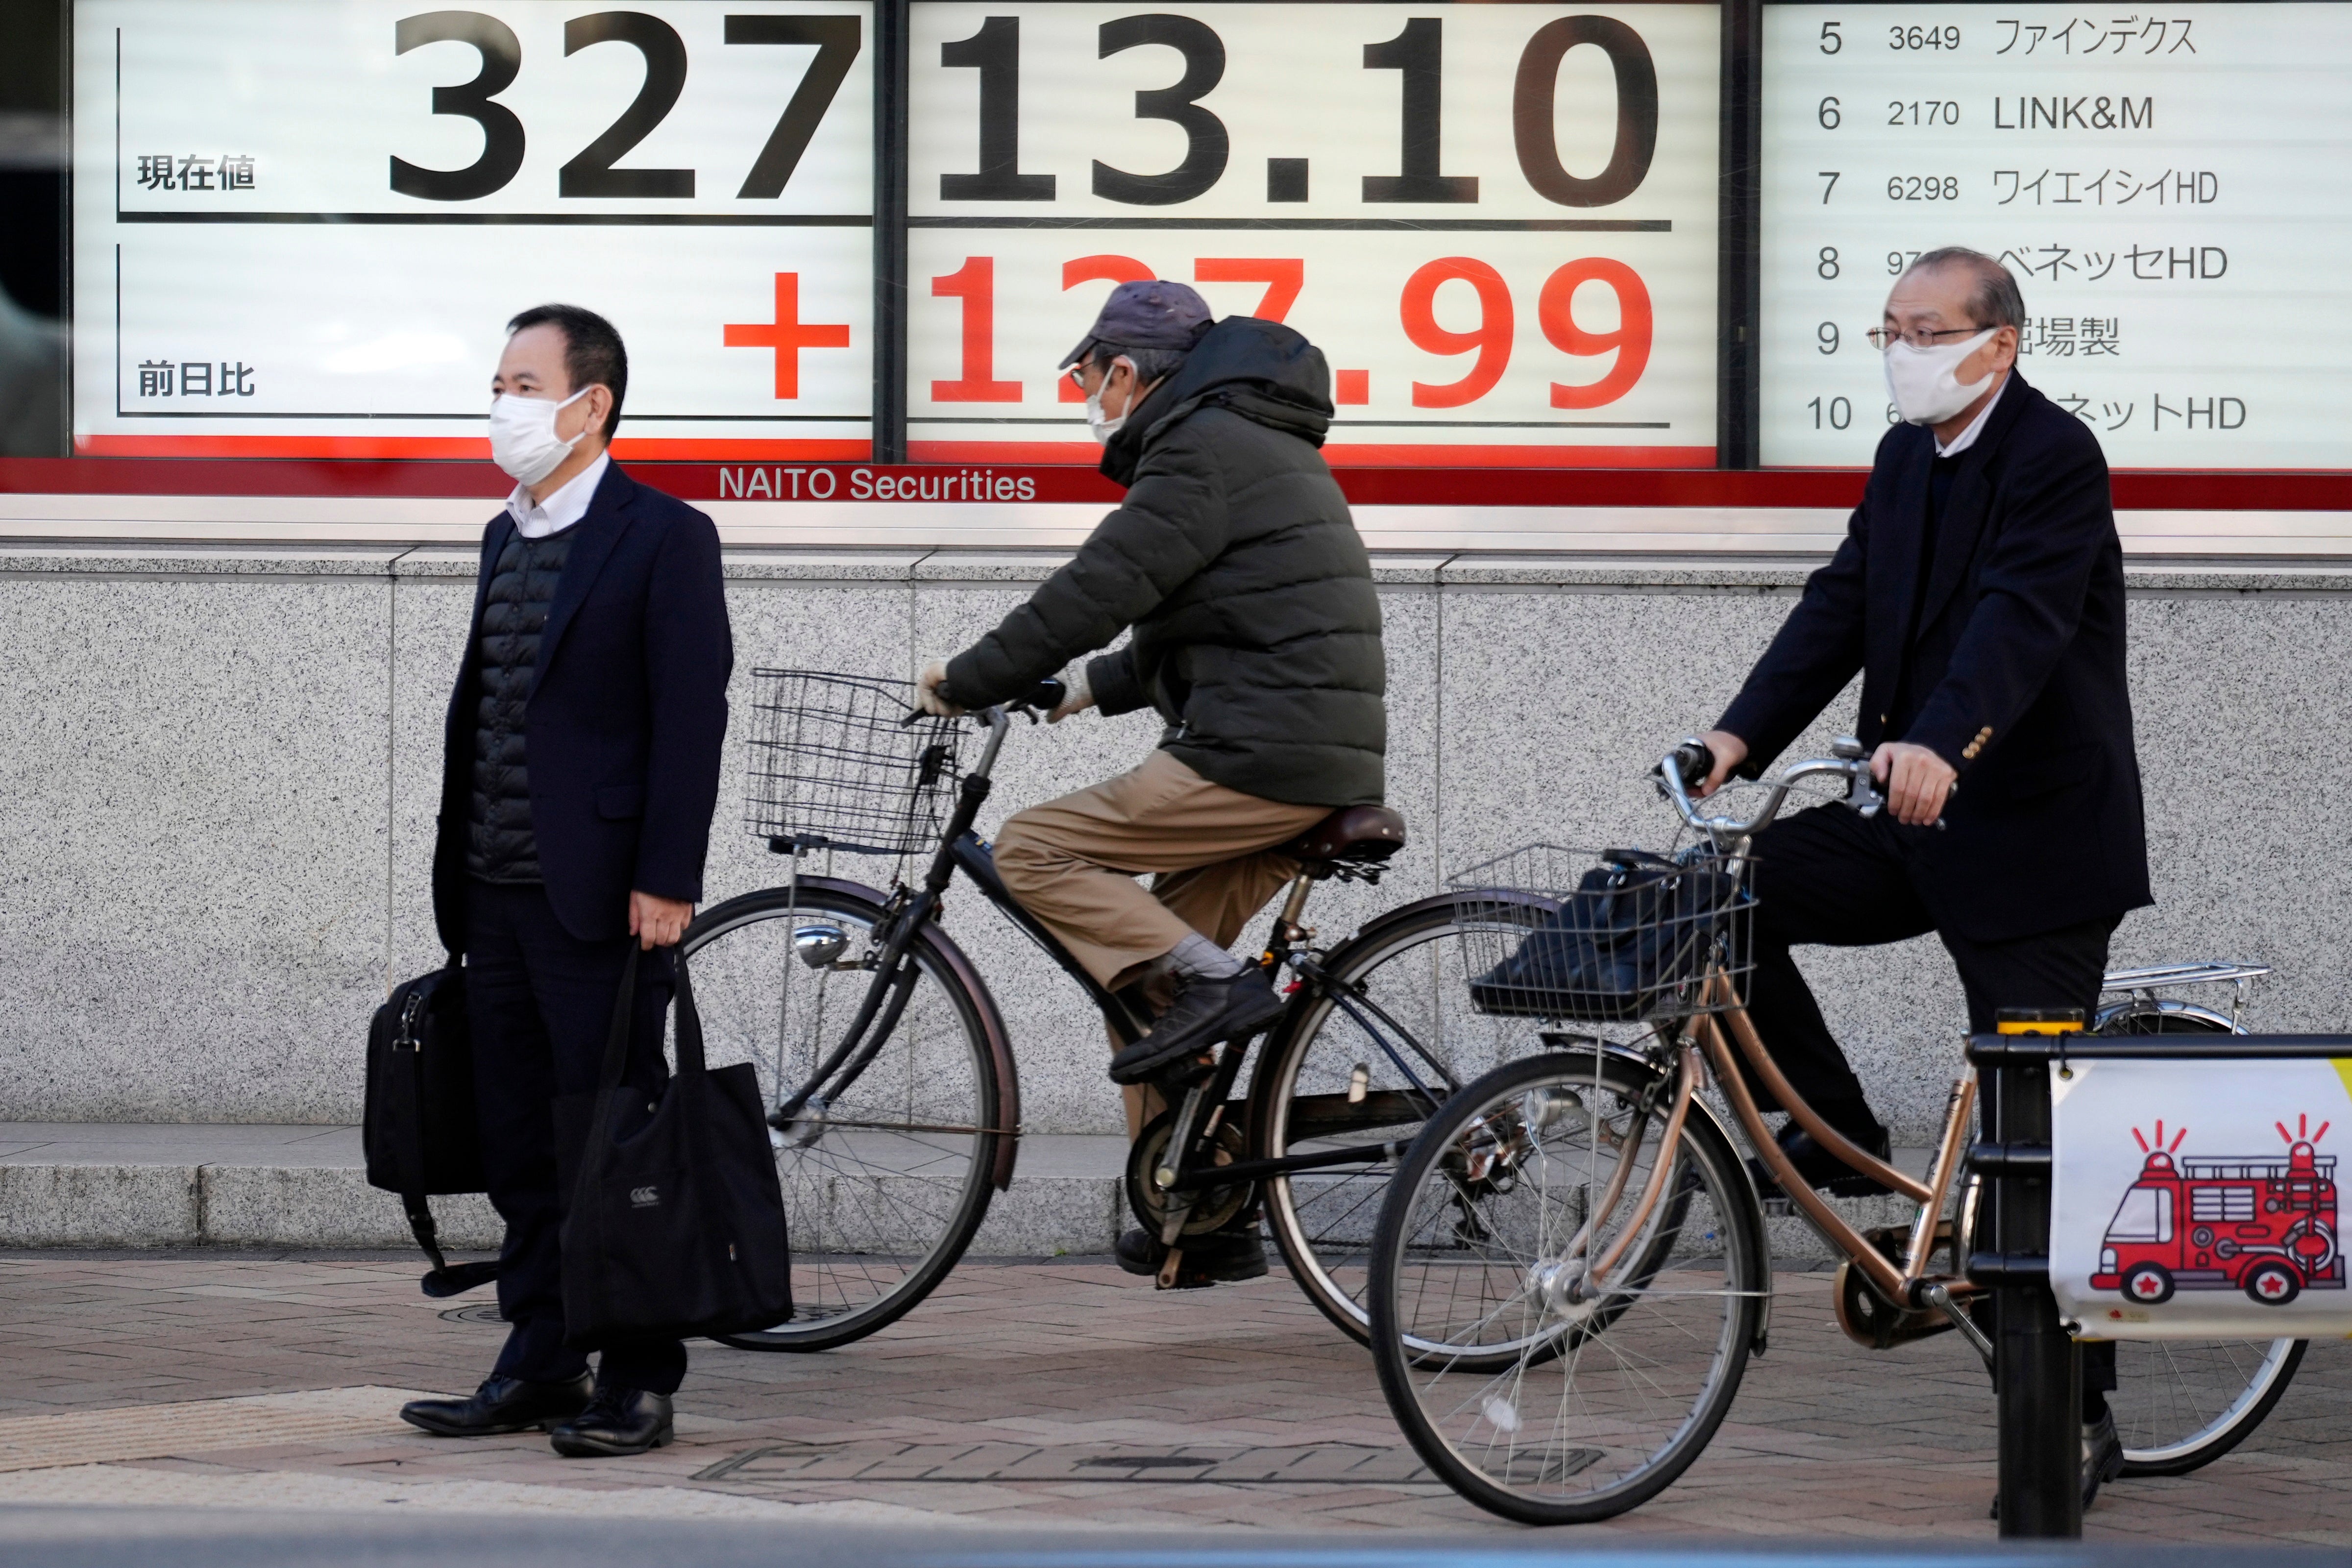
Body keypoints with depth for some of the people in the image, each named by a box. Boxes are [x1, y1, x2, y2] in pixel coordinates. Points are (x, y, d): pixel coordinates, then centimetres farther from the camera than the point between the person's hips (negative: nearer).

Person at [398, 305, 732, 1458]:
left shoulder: (663, 538, -7)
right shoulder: (508, 539, 17)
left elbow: (691, 714, -11)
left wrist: (665, 882, -16)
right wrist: (460, 874, 16)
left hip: (602, 898, -8)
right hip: (497, 890, 8)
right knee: (521, 1143, 10)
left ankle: (638, 1382, 1)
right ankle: (541, 1365, 17)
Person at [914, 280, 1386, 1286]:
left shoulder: (1202, 451, -9)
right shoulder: (1265, 448, 23)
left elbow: (1099, 589, -15)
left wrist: (967, 682, -5)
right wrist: (1098, 686, 25)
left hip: (1259, 757, -10)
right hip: (1326, 767, 10)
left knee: (1031, 850, -7)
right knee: (1138, 971, 15)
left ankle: (1211, 982, -18)